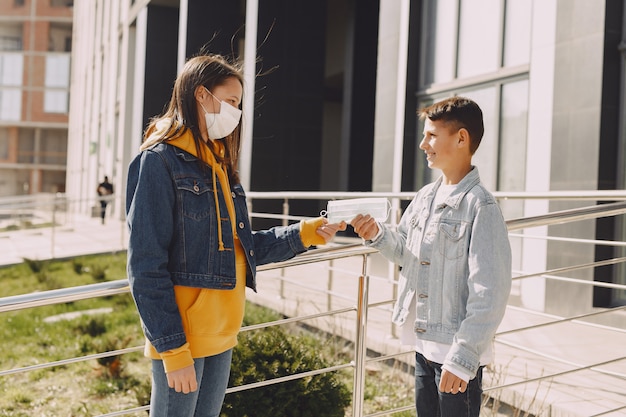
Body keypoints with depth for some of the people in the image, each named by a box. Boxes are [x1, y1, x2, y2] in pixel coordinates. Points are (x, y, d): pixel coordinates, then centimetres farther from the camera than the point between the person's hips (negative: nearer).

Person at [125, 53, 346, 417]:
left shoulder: (218, 162, 14)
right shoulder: (160, 161, -12)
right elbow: (146, 268, -17)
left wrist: (302, 235, 5)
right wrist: (172, 349, -19)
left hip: (222, 335, 8)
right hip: (183, 338, -8)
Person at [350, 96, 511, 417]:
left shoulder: (481, 207, -17)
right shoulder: (425, 197, 6)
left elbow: (490, 293, -20)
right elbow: (404, 252, 19)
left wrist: (463, 358, -21)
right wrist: (377, 234, -2)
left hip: (457, 353, -7)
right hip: (424, 344, 7)